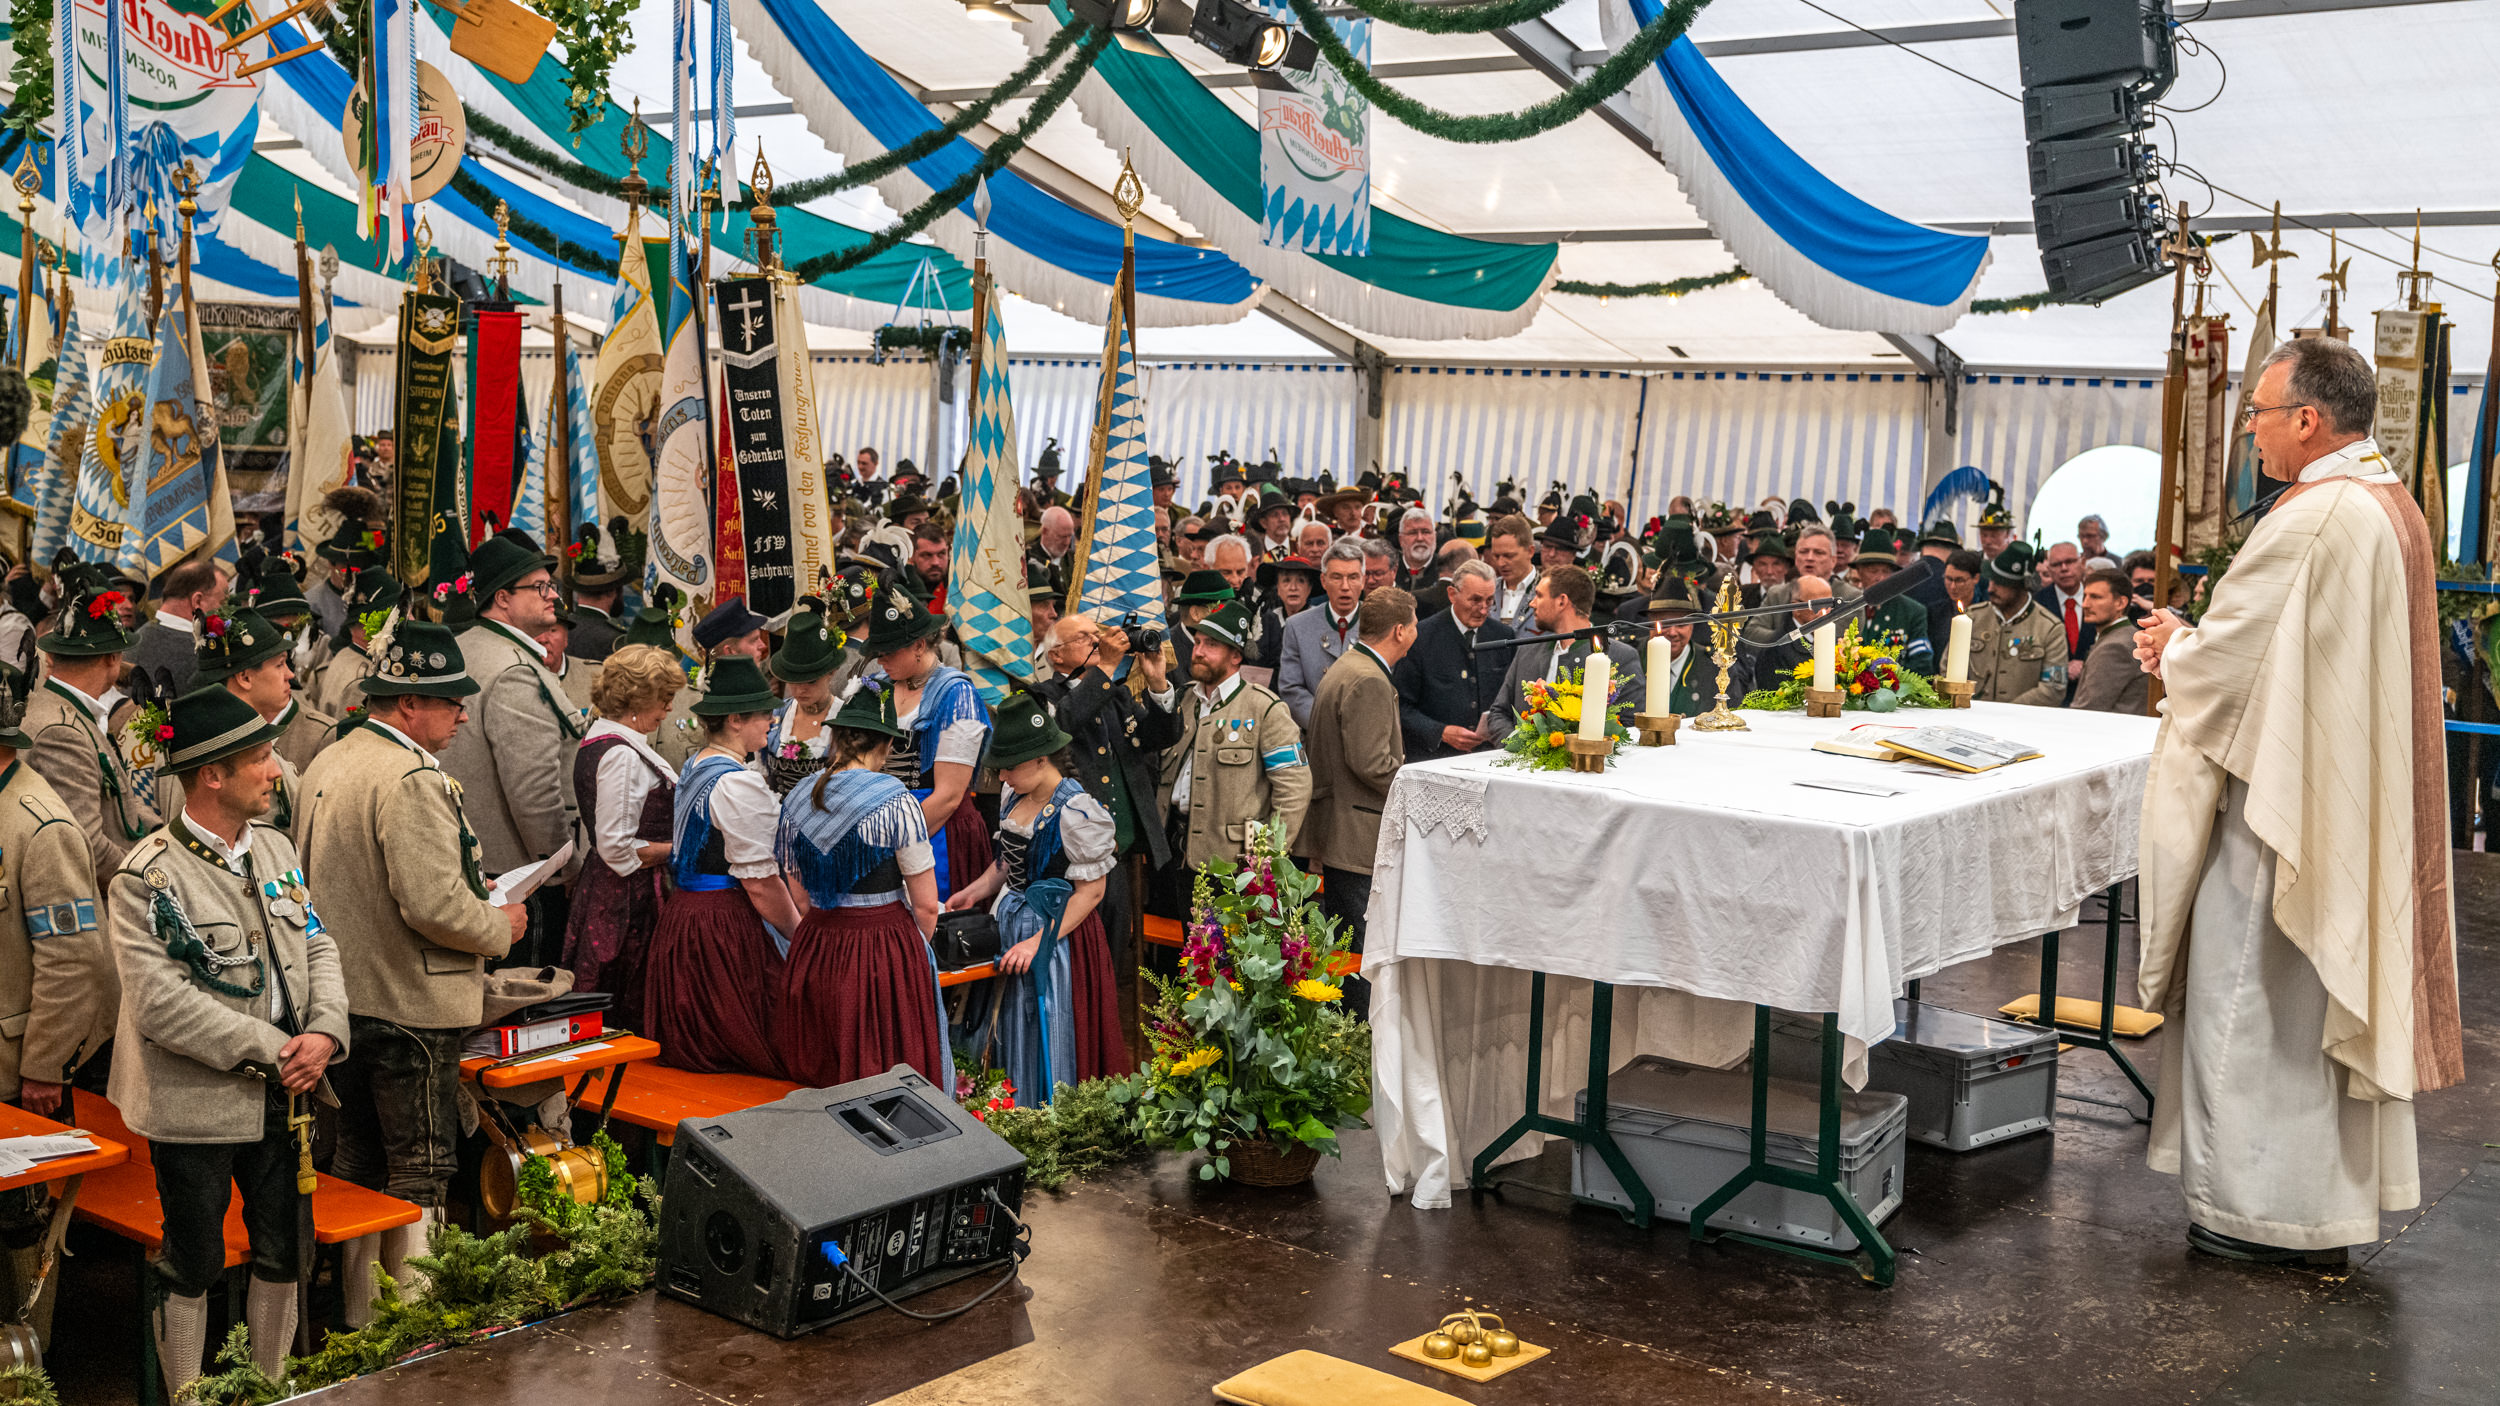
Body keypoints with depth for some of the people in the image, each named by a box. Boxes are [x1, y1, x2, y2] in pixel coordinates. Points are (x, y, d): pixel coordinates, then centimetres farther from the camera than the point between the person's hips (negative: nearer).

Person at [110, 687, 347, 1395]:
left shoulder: (275, 848, 8)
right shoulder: (147, 877, -14)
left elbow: (317, 946, 10)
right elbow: (159, 1001, -21)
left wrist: (324, 1032, -9)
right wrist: (270, 1049, -20)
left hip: (280, 1096, 6)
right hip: (197, 1103, -6)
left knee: (285, 1254, 15)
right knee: (192, 1268, 6)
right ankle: (185, 1397, 23)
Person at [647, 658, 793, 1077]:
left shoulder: (694, 768, 12)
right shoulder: (738, 783, -19)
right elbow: (760, 883, -19)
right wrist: (800, 933, -7)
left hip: (681, 916, 10)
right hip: (728, 928, -10)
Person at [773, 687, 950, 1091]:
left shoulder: (797, 800, 5)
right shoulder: (896, 803, -12)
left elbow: (800, 897, 11)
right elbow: (926, 906, -9)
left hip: (814, 949, 5)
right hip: (886, 952, -5)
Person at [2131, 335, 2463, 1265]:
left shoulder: (2312, 516, -21)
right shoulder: (2394, 507, 11)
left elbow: (2224, 659, -18)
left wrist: (2175, 647, 3)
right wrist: (2192, 645, 10)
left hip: (2282, 799, -10)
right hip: (2355, 801, 10)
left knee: (2250, 996, 1)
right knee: (2334, 996, 15)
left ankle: (2258, 1206, 8)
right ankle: (2337, 1198, 24)